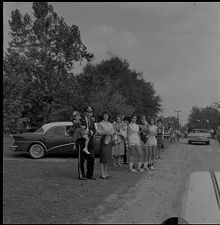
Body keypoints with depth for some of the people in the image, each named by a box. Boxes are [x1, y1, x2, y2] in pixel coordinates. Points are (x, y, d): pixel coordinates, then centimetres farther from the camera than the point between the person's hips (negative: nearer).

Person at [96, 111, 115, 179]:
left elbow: (113, 131, 12)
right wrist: (105, 133, -21)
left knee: (108, 156, 6)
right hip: (103, 140, -6)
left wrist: (111, 133, -9)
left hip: (109, 140, 6)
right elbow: (98, 132, -9)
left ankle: (106, 172, 15)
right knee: (103, 156, -8)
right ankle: (102, 173, -5)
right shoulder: (100, 124, 0)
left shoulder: (110, 124, 17)